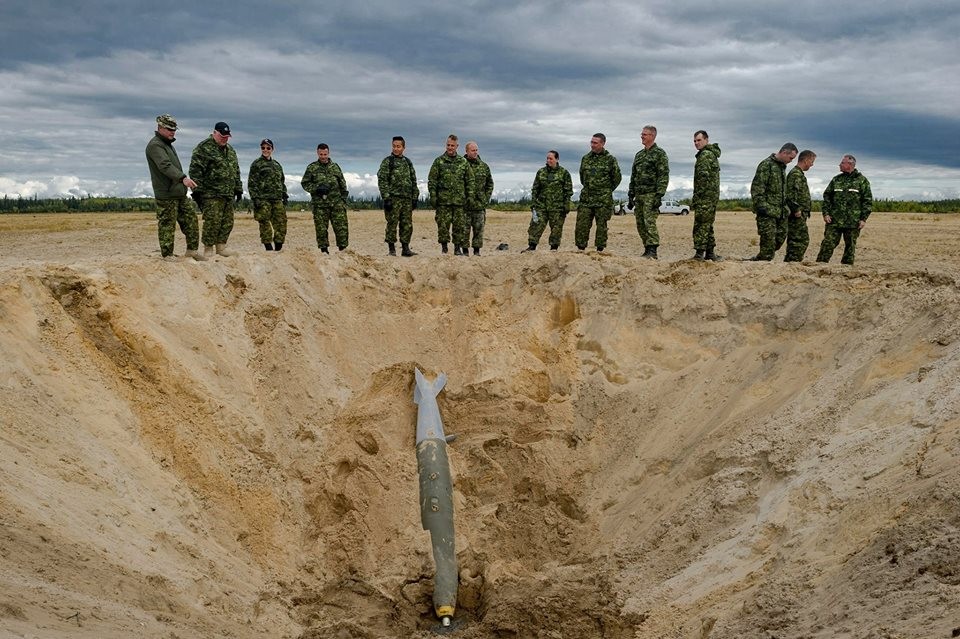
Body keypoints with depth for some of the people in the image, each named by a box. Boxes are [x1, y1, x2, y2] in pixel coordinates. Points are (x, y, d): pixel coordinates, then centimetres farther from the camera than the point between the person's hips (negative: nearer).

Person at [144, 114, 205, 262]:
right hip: (166, 194, -10)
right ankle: (167, 255, 2)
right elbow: (165, 166, -28)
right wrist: (183, 178, -39)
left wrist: (184, 184, 26)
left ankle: (192, 250, 16)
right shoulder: (155, 145, -12)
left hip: (179, 193, 10)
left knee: (191, 219, 9)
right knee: (167, 225, -4)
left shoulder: (168, 144, 20)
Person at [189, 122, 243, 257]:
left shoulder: (230, 150, 19)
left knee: (228, 222, 8)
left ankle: (221, 246, 19)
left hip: (228, 194, 8)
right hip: (211, 194, -8)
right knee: (212, 221, -9)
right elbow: (195, 170, -11)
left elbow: (236, 171, 26)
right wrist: (197, 191, -16)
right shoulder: (203, 148, -7)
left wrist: (238, 189, 22)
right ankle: (208, 249, 0)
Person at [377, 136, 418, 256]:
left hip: (407, 199, 5)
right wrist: (386, 198, -15)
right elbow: (382, 181, -7)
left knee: (407, 225, 4)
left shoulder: (408, 162, 16)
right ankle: (391, 249, 2)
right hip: (393, 198, -5)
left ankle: (405, 248, 10)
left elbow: (413, 181, 19)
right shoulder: (387, 161, 0)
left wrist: (415, 197, 12)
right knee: (392, 224, -4)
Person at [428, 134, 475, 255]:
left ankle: (458, 249, 11)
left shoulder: (464, 162, 11)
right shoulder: (439, 161, 5)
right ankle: (444, 248, 7)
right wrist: (433, 196, -6)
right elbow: (432, 180, 3)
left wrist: (470, 196, 4)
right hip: (443, 200, -2)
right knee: (443, 225, -2)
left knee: (460, 226, 2)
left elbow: (470, 180, 13)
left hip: (459, 200, 2)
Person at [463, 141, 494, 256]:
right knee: (465, 228, 1)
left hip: (480, 204, 3)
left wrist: (486, 198, 7)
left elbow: (490, 184, 18)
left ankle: (477, 250, 11)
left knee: (479, 228, 4)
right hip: (465, 204, -3)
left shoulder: (484, 166, 11)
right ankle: (465, 250, 7)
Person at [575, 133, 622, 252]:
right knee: (581, 224, -1)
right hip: (586, 198, 4)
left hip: (603, 199, -4)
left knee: (601, 225, 1)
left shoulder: (610, 159, -2)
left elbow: (617, 177, 4)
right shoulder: (586, 158, 11)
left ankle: (600, 249, 7)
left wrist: (606, 191, 7)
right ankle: (580, 248, 5)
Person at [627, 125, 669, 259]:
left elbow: (664, 176, -11)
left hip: (651, 195, -7)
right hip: (639, 195, 8)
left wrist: (659, 196, -20)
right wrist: (630, 196, 16)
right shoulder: (639, 155, 19)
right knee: (640, 224, 6)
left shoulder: (659, 154, -4)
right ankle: (647, 250, 14)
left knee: (650, 222, -15)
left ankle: (652, 252, -16)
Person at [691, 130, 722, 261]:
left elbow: (703, 177, -20)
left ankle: (699, 254, -12)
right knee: (708, 225, 14)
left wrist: (696, 197, -20)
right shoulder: (713, 154, 22)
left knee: (701, 225, -11)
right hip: (713, 195, 11)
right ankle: (709, 253, 18)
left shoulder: (705, 155, -11)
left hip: (705, 196, -11)